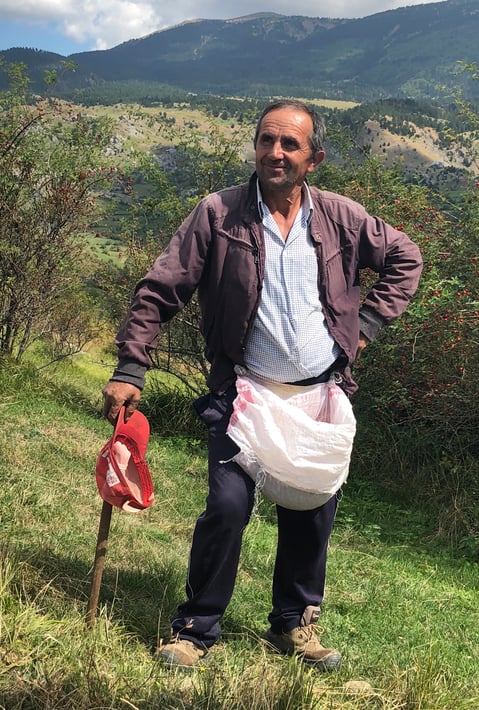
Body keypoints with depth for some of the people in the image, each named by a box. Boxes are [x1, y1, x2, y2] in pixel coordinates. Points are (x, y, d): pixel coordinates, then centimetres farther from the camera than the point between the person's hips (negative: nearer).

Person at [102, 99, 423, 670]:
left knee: (312, 515, 10)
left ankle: (295, 624, 30)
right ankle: (196, 628, 8)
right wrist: (129, 370, -13)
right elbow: (159, 291, -6)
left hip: (320, 394, 3)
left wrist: (367, 324, 4)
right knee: (228, 506, -13)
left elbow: (404, 260, 15)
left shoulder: (341, 218, 0)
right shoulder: (218, 214, -7)